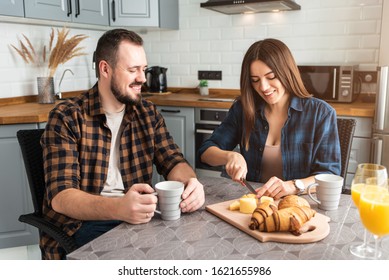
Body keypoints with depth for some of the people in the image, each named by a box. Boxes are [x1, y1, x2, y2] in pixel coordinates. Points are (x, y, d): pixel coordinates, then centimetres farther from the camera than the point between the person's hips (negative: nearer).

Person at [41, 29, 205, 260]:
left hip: (138, 216, 5)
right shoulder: (66, 118, -10)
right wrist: (117, 208, -38)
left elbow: (173, 161, 3)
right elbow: (60, 197, -18)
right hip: (84, 223, -5)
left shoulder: (148, 113, 7)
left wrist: (189, 182, -22)